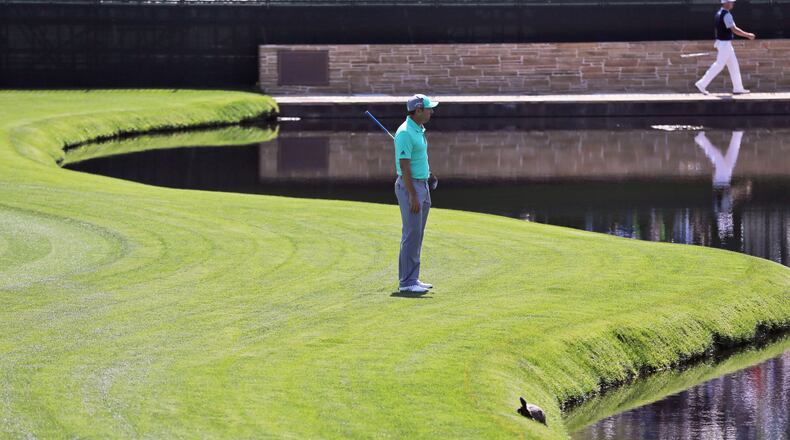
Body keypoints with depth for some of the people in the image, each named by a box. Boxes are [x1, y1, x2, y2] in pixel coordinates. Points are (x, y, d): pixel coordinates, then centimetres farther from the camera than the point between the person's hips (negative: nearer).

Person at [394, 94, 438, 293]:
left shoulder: (418, 130, 14)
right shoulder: (405, 133, -18)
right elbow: (404, 166, -21)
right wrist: (413, 196, -23)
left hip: (421, 185, 10)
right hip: (409, 187, -10)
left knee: (417, 235, 11)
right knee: (412, 234, -9)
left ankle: (411, 279, 15)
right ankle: (407, 282, -7)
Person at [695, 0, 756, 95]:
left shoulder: (718, 13, 11)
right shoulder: (726, 15, -18)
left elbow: (717, 30, 18)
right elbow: (734, 30, -24)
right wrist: (747, 35, -18)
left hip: (720, 42, 10)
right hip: (725, 44, -10)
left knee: (733, 65, 11)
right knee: (719, 65, -5)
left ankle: (738, 88, 13)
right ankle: (702, 84, -3)